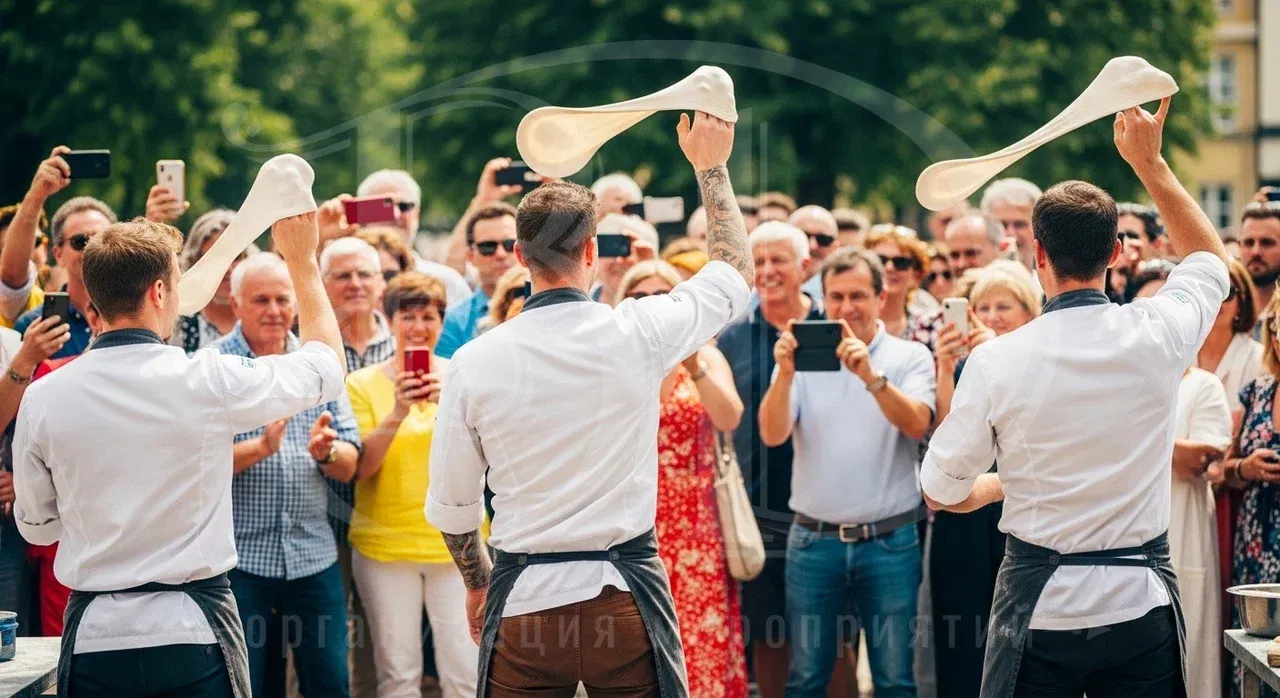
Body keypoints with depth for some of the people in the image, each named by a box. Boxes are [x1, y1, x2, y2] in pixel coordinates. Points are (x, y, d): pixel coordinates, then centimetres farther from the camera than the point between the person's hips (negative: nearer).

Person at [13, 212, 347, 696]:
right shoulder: (206, 381, -11)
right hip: (192, 630, -2)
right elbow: (327, 368, 7)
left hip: (93, 636, 2)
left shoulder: (42, 398, -4)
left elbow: (36, 525, 9)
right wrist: (301, 259, 18)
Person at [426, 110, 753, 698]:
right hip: (625, 590, -1)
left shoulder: (475, 363, -3)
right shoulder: (636, 335, -6)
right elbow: (735, 269, 13)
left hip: (524, 601, 1)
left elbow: (449, 505, 6)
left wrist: (478, 582, 24)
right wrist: (710, 166, 24)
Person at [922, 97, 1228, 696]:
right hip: (1142, 601, 2)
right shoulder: (1156, 337, -6)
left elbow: (941, 490, 0)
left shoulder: (995, 362, -10)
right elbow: (1211, 258, 18)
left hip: (1040, 601, -1)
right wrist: (1149, 161, 20)